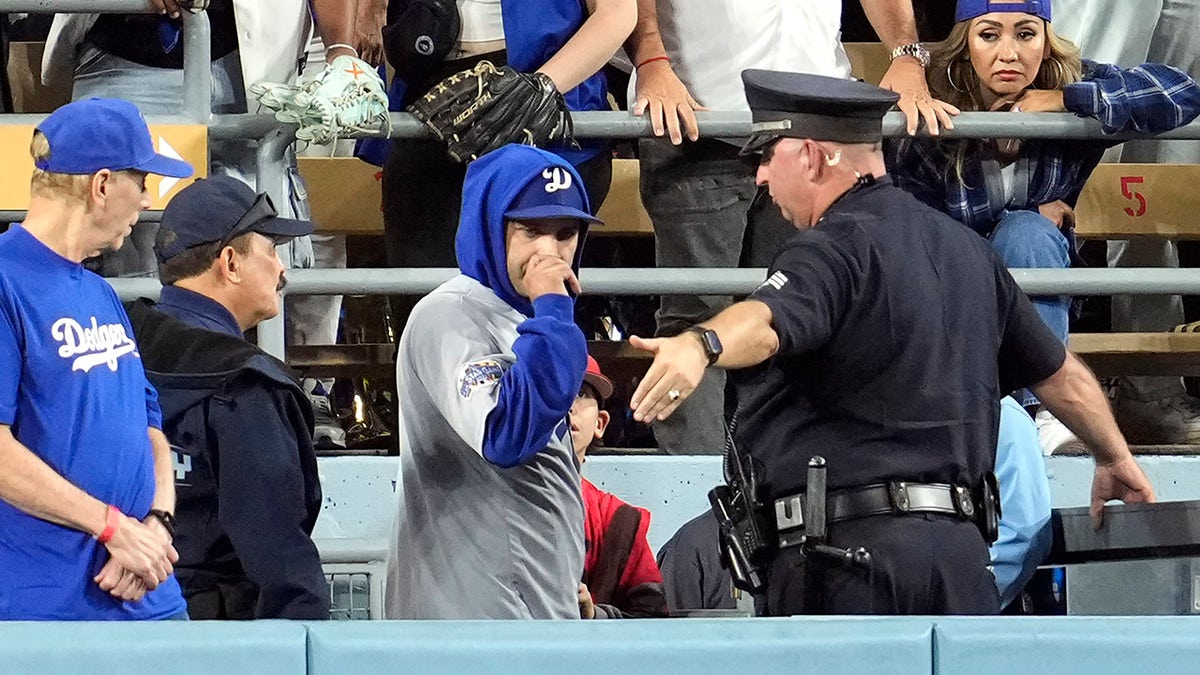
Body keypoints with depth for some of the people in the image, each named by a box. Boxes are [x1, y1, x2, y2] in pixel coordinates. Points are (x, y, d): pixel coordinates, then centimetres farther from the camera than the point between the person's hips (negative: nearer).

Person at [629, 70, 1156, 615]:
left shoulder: (835, 248, -6)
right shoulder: (966, 250, 20)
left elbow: (771, 321, -30)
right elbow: (1059, 372, 30)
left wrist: (701, 346, -50)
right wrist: (1115, 456, 46)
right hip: (963, 546, 8)